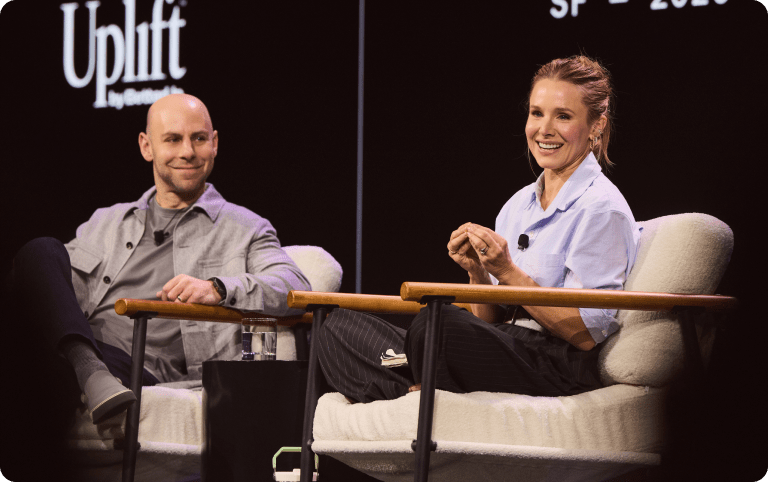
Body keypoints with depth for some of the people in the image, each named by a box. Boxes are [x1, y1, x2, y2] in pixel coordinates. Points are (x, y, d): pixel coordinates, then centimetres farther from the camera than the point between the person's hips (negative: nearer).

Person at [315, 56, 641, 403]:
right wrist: (478, 273, -4)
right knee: (339, 327, -4)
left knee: (437, 321, -38)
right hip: (508, 355, 9)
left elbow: (586, 334, -12)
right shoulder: (519, 205, 19)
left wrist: (508, 273, -15)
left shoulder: (602, 208, -5)